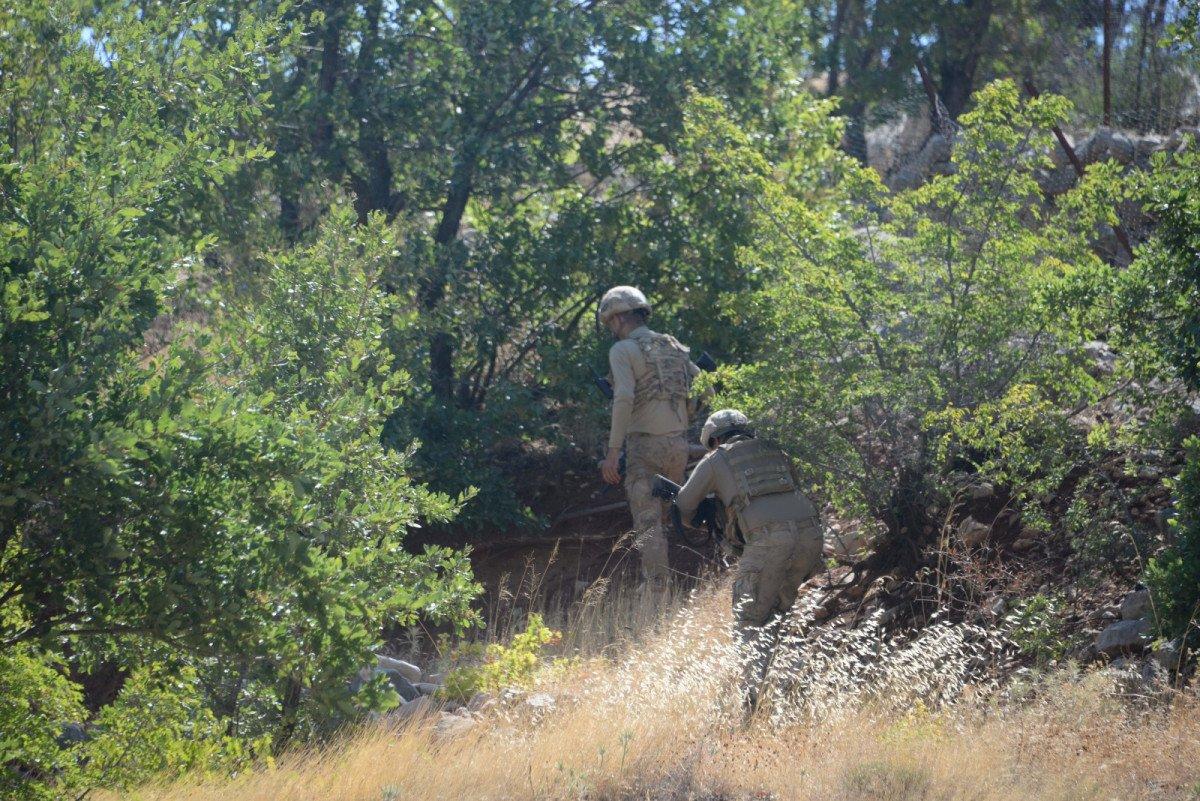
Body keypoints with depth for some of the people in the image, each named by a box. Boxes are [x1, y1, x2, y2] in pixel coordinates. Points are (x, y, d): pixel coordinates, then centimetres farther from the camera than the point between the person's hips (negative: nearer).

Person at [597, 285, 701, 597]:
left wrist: (613, 451, -19)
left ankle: (657, 597, -9)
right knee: (662, 519, 20)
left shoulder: (622, 350, -7)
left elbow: (624, 398, -20)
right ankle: (659, 583, 23)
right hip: (678, 443, 6)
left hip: (644, 446, -6)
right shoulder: (674, 347, 15)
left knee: (648, 525, -5)